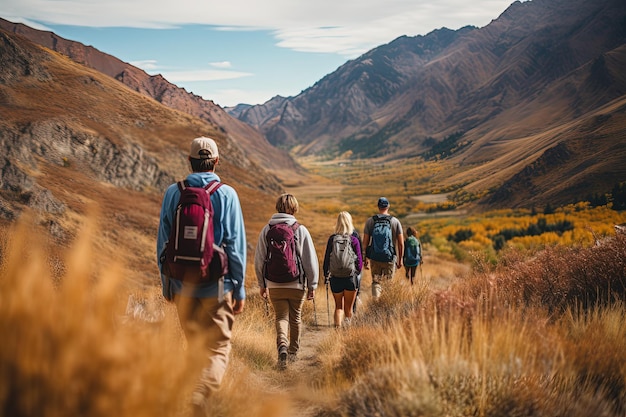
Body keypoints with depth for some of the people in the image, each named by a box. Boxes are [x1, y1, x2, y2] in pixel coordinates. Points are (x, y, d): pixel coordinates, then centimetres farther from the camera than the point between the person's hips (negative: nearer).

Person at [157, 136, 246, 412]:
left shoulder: (172, 193, 1)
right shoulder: (226, 194, -7)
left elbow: (163, 243, 4)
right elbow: (235, 246, -7)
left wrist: (166, 284, 14)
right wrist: (240, 289, 0)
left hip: (183, 286, 3)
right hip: (216, 286, -3)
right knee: (218, 349, 3)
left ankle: (195, 398, 28)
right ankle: (199, 395, -20)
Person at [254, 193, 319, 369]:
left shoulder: (266, 230, 0)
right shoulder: (301, 230, -5)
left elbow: (259, 260, 4)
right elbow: (311, 260, -5)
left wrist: (262, 284, 14)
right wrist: (312, 285, 3)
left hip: (274, 285, 1)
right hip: (297, 284, -1)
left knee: (281, 317, 5)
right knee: (295, 318, 16)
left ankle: (282, 346, -21)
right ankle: (293, 351, 29)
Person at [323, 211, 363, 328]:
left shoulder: (332, 239, -2)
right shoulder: (354, 240, -6)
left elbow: (327, 258, 2)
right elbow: (359, 260, -4)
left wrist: (326, 275, 14)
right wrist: (357, 273, 12)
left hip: (335, 278, 1)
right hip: (351, 277, -1)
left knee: (338, 306, 13)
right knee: (348, 307, 12)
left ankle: (338, 327, -4)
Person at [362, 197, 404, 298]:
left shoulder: (370, 221, 1)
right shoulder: (395, 221, -1)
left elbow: (365, 242, 2)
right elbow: (401, 243, -1)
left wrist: (365, 258, 11)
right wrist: (400, 259, 9)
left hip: (374, 258, 1)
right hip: (390, 258, -1)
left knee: (376, 282, 9)